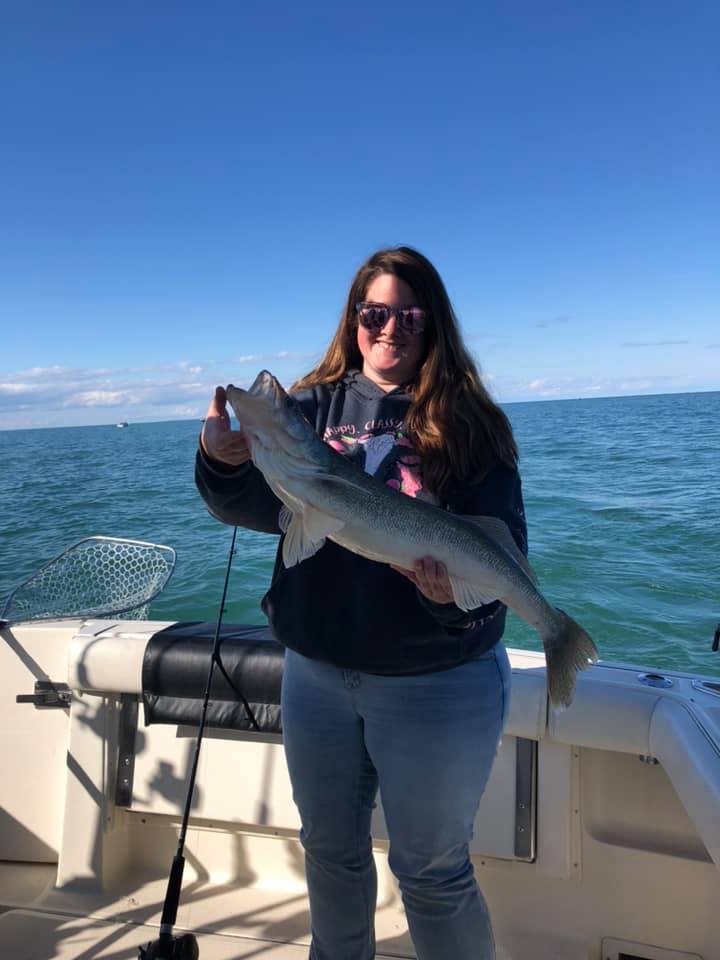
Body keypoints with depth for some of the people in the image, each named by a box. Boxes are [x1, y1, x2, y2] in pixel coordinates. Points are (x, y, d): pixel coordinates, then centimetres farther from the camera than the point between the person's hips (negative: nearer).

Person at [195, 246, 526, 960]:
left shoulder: (467, 421, -7)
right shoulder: (315, 405, 0)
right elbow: (260, 507, -10)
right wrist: (224, 463, -30)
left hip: (435, 681, -3)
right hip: (316, 670, 4)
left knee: (430, 871, 13)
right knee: (330, 848, 24)